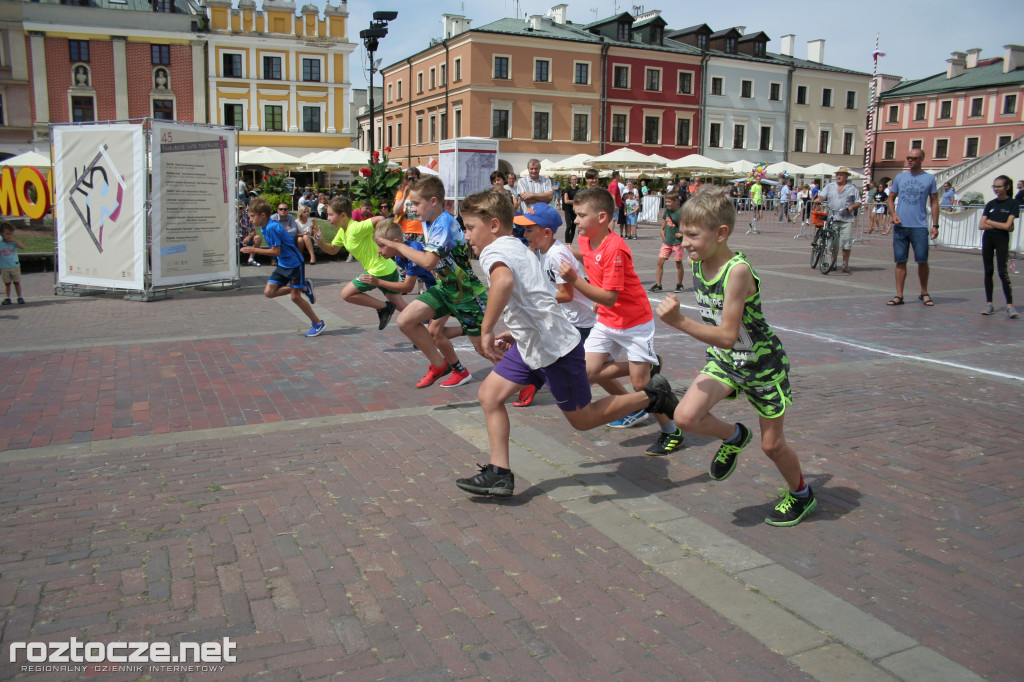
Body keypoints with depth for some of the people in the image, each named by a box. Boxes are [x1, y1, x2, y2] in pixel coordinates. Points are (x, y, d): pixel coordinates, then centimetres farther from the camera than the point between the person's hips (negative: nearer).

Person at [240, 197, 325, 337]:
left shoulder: (271, 228, -23)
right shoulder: (265, 227, 5)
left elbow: (276, 251, -23)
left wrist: (254, 250, -19)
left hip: (294, 264, -9)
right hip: (282, 265, 9)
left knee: (295, 297, -5)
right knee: (269, 292, 0)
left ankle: (318, 323, 11)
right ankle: (304, 287, 15)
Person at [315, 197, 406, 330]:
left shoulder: (355, 228, -17)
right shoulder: (342, 231, 12)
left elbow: (380, 219, -27)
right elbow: (332, 250, 22)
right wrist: (320, 242, 3)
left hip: (379, 271, -10)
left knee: (346, 294, -2)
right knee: (401, 307, 14)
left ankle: (383, 307, 2)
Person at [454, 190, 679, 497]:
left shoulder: (494, 251, -17)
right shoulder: (517, 248, 14)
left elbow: (504, 280, -42)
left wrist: (486, 331, -34)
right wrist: (516, 333, 22)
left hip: (555, 348, -10)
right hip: (531, 344, 10)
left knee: (582, 419, 6)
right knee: (489, 394, 6)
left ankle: (651, 396, 18)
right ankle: (499, 473, 10)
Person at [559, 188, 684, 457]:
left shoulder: (615, 249, -27)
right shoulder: (585, 240, -2)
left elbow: (610, 297, -30)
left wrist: (574, 280, -36)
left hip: (635, 323, -8)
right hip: (607, 321, 8)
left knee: (640, 384, -2)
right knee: (588, 372, -2)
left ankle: (671, 432, 20)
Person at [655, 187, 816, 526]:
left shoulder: (737, 270, -30)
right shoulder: (699, 265, -8)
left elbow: (727, 336, -33)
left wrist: (679, 322, -39)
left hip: (762, 362, -6)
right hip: (723, 360, 6)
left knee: (772, 444, 8)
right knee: (686, 416, -16)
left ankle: (801, 495, 39)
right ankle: (734, 437, 16)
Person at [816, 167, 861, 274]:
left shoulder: (852, 189, 12)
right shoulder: (830, 186, 16)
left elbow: (858, 202, 10)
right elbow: (822, 195, 4)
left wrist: (852, 207, -11)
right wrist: (818, 199, -19)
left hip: (846, 219, -1)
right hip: (832, 218, 1)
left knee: (847, 242, -7)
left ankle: (845, 265, 1)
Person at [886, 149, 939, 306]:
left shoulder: (929, 178, 5)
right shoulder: (899, 177, 10)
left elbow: (934, 202, 6)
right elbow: (891, 199, 14)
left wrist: (935, 225, 0)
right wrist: (893, 214, -5)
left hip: (919, 226, -2)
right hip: (900, 225, 2)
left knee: (922, 260, 0)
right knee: (900, 261, 2)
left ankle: (924, 293, 16)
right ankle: (899, 295, 6)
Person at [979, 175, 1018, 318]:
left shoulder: (1012, 203, -4)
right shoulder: (991, 204, 8)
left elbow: (1007, 226, -13)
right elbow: (981, 226, 1)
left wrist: (990, 222, -2)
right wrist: (999, 225, -9)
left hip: (1002, 239, -4)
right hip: (987, 238, 5)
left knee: (1002, 271, -12)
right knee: (988, 271, 5)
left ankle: (1010, 305, -10)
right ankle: (989, 304, 10)